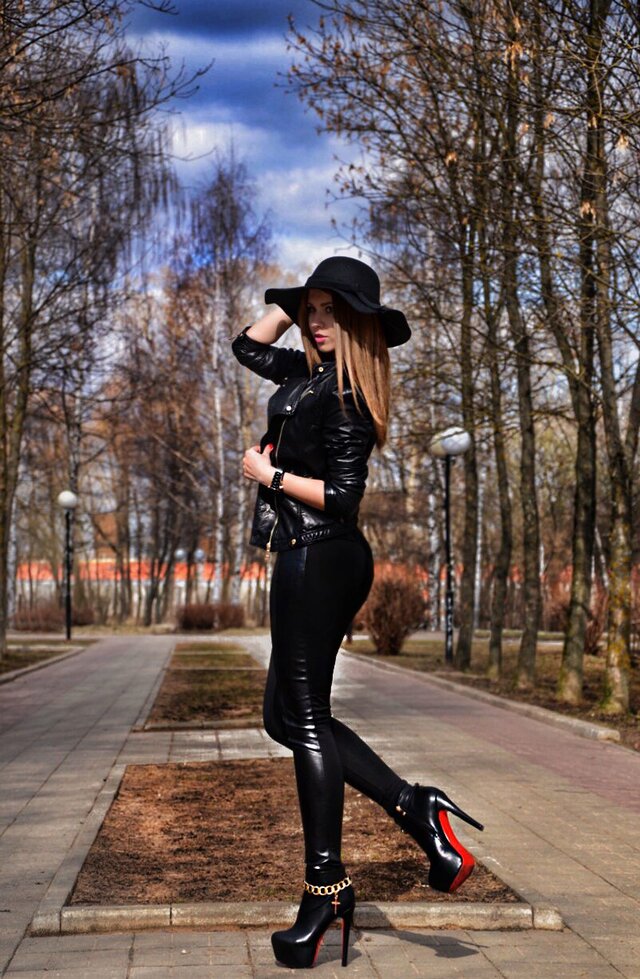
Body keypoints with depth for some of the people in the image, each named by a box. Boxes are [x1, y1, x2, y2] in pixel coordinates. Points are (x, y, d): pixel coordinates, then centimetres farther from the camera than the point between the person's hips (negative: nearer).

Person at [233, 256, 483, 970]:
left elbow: (342, 495, -18)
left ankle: (324, 890, 2)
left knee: (305, 720, -5)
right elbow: (249, 346, 28)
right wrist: (294, 299, 16)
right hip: (312, 561, 10)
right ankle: (414, 808, 8)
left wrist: (270, 474, -10)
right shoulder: (311, 373, 13)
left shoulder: (345, 392, -14)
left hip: (320, 559, -10)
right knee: (286, 716, 12)